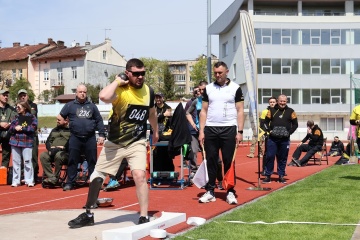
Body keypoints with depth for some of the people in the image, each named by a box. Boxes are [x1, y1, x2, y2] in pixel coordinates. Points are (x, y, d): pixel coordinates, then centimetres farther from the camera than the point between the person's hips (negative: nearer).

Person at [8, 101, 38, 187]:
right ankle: (16, 181, 12)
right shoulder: (16, 117, 13)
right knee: (16, 161, 6)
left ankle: (29, 181, -1)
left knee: (27, 161, -7)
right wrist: (15, 128, -12)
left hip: (27, 142, -4)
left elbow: (33, 128, -11)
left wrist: (22, 128, -11)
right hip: (15, 141, 4)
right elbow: (10, 129, 10)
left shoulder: (32, 117, 2)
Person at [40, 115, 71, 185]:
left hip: (66, 153, -6)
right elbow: (48, 141, 20)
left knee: (58, 155, -38)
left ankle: (55, 178, -26)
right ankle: (51, 177, -27)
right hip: (53, 152, 6)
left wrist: (63, 147, -19)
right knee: (43, 155, -22)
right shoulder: (54, 130, 25)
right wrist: (51, 148, -1)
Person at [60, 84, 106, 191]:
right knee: (72, 161, 2)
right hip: (75, 138, -1)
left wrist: (101, 134, 2)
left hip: (90, 138, 1)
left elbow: (99, 120, 10)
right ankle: (70, 183, 8)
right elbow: (60, 118, 13)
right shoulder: (69, 105, 6)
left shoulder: (92, 106, 10)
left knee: (92, 161, 5)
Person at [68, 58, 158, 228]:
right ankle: (88, 215, 28)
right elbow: (103, 97, -43)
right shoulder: (120, 90, -18)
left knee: (139, 176, -20)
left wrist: (155, 131, 31)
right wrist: (117, 81, -27)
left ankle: (144, 218, -8)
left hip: (136, 143, 1)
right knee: (97, 177, 8)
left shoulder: (149, 92, -2)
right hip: (114, 143, -1)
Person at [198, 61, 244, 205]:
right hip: (210, 129, 2)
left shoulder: (235, 88, 3)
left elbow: (240, 111, 1)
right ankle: (210, 192, 11)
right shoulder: (208, 88, 11)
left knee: (229, 162, 1)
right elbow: (204, 111, 10)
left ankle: (230, 192, 7)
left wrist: (240, 131, -7)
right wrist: (201, 131, 1)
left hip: (229, 129, -2)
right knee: (211, 161, 5)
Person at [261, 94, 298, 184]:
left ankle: (281, 176, 16)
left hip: (285, 139, 0)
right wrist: (269, 130, -8)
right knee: (269, 156, -3)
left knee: (283, 158, 6)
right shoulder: (272, 110, 6)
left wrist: (289, 132, -6)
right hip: (272, 138, 0)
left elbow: (295, 124, 8)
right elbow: (266, 122, 8)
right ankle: (268, 176, 5)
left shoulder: (290, 111, 6)